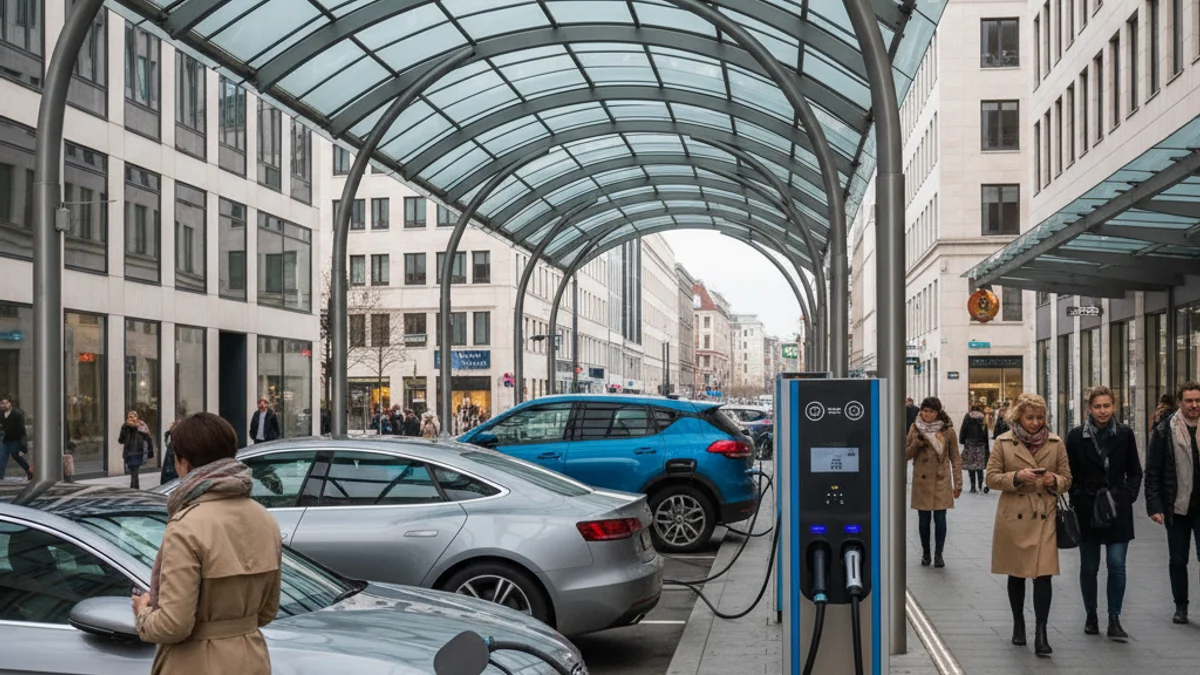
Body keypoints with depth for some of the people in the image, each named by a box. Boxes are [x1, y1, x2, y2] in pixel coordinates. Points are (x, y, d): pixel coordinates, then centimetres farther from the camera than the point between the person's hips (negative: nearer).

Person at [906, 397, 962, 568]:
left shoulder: (947, 430, -1)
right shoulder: (915, 428, 3)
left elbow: (955, 458, 3)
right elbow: (906, 455, 5)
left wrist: (958, 483, 0)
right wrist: (917, 443, -14)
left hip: (941, 481, -1)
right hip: (922, 481, 1)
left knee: (940, 518, -3)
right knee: (924, 519, 5)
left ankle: (938, 554, 10)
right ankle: (925, 553, 19)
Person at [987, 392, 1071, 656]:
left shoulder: (1055, 443, 3)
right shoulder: (1004, 442, -1)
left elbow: (1067, 479, 9)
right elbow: (991, 477, -1)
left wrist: (1055, 481, -13)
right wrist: (1017, 476, -17)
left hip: (1044, 518, 0)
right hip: (1013, 516, 0)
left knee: (1043, 575, -9)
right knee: (1015, 575, 12)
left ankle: (1041, 634, -7)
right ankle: (1018, 625, 30)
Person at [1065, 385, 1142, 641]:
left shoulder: (1124, 434, 1)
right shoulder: (1076, 436, -1)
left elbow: (1135, 472, 9)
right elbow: (1070, 474, 4)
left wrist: (1127, 497, -2)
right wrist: (1077, 500, -5)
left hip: (1118, 510, 0)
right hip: (1087, 510, 0)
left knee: (1117, 564, -6)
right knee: (1089, 567, 9)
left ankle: (1114, 620, 2)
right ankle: (1091, 616, 23)